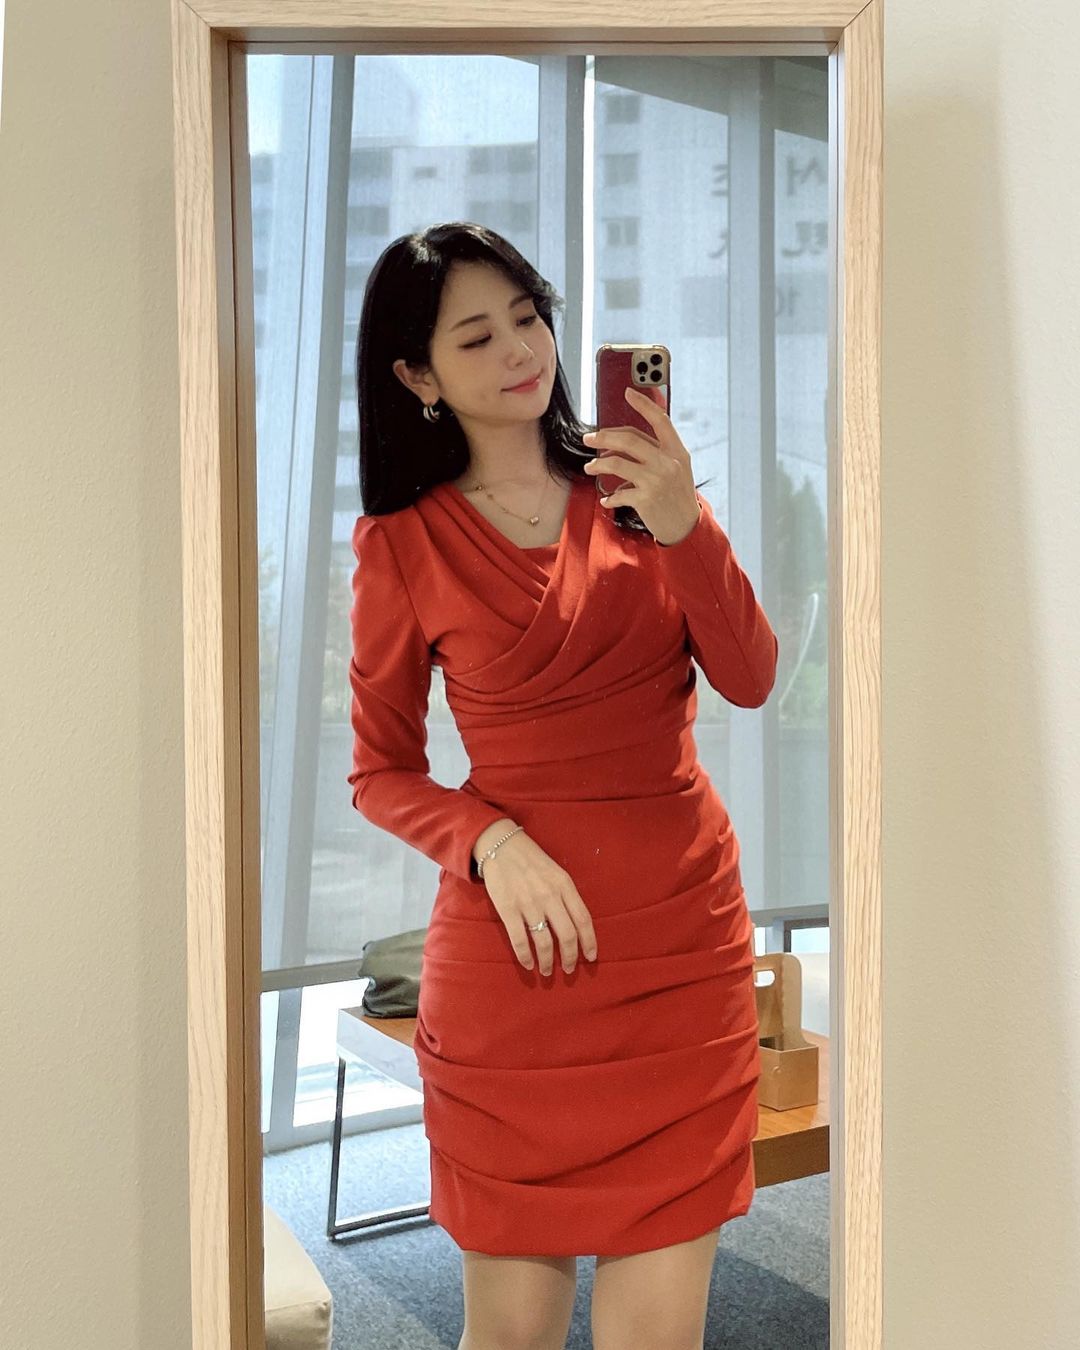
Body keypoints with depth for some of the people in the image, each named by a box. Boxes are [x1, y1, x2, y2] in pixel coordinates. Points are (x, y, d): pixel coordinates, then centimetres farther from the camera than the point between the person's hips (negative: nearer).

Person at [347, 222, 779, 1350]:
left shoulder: (637, 485, 7)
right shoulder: (402, 542, 1)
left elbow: (749, 681, -2)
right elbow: (381, 771, 5)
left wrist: (684, 529, -17)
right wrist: (491, 840, -12)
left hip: (683, 933, 2)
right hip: (512, 948, -1)